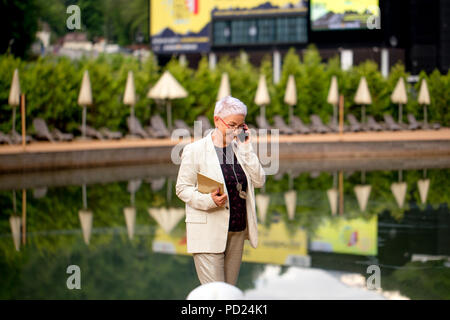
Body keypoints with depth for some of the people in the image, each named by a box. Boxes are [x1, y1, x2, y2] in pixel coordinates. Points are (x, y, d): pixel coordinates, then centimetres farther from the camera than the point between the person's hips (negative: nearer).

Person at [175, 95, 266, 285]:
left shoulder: (240, 149, 10)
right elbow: (182, 188, -5)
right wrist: (208, 200, -22)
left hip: (237, 232, 5)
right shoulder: (195, 150, -5)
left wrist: (246, 149, -6)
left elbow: (259, 181, 1)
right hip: (208, 233, -5)